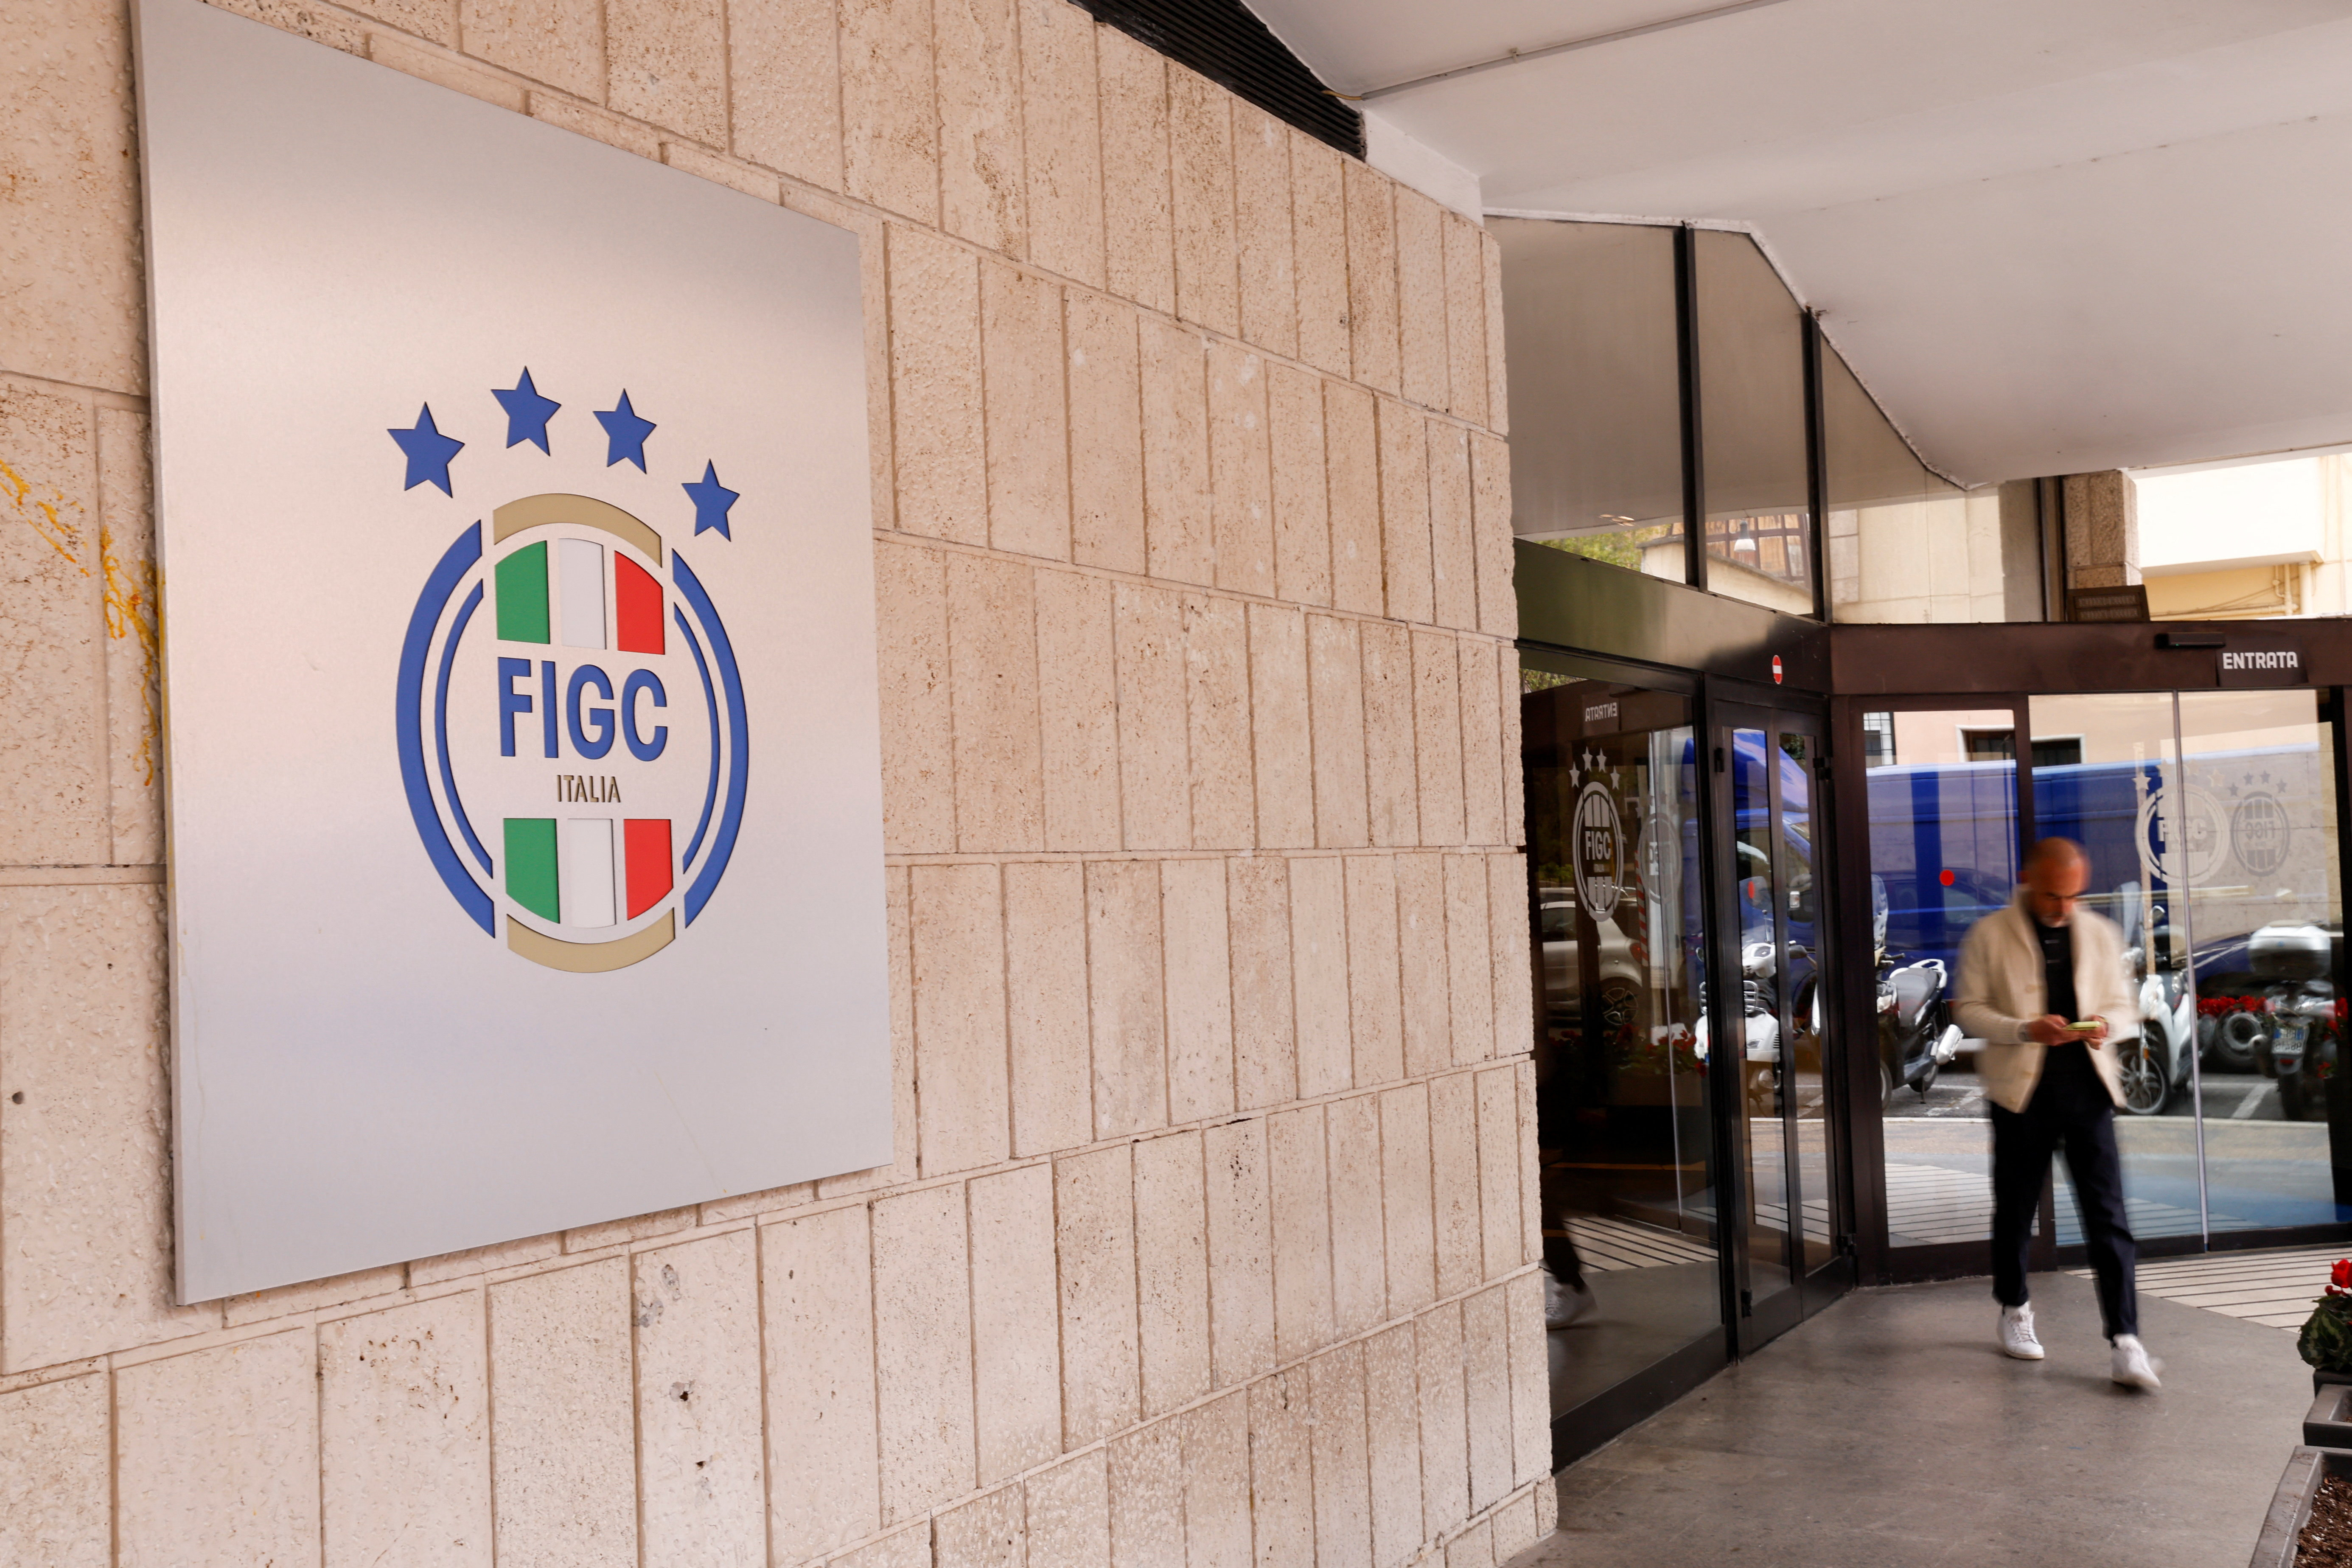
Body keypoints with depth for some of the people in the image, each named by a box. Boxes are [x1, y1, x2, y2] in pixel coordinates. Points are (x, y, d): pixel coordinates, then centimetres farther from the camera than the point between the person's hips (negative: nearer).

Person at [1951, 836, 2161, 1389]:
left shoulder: (2101, 935, 9)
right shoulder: (1990, 936, 0)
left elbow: (2126, 1010, 13)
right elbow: (1969, 1010, -1)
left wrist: (2106, 1026, -11)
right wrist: (2025, 1029, -18)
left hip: (2087, 1089, 1)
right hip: (2022, 1092, -1)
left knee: (2109, 1218, -5)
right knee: (2015, 1213, 11)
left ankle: (2126, 1343, -6)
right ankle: (2015, 1311, 32)